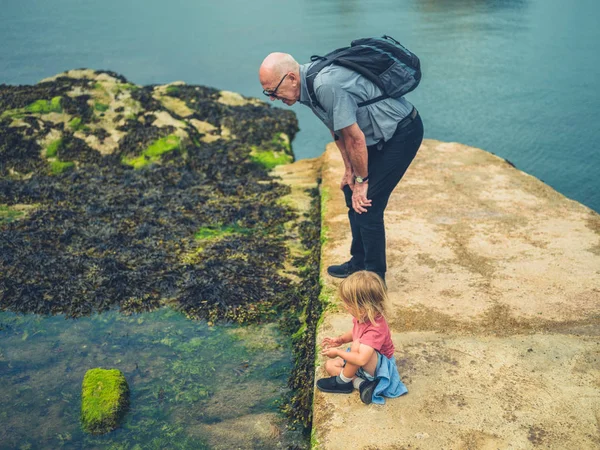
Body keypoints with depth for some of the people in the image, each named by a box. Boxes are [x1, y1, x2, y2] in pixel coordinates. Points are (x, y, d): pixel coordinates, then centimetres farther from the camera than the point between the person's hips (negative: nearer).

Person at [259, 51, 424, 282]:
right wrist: (349, 170, 10)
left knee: (366, 203, -9)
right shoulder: (310, 83, -2)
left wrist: (361, 180, -12)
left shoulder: (326, 86, -31)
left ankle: (374, 276, 6)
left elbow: (355, 138, -24)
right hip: (382, 134, 10)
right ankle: (359, 262, 30)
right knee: (352, 194, 15)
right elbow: (336, 129, 9)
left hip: (402, 132, -10)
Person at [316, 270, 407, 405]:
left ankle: (342, 381, -14)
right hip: (365, 362, 9)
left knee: (357, 345, -35)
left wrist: (338, 352, -30)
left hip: (378, 368, -9)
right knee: (330, 365, 2)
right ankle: (362, 384, -13)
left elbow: (361, 359, -44)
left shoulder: (375, 329, -36)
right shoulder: (363, 316, -11)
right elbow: (355, 332, 14)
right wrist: (340, 339, -4)